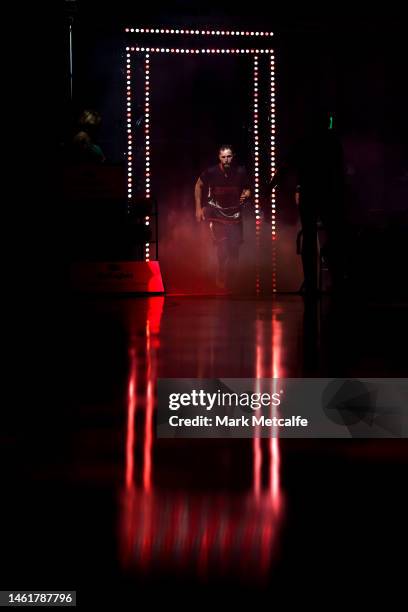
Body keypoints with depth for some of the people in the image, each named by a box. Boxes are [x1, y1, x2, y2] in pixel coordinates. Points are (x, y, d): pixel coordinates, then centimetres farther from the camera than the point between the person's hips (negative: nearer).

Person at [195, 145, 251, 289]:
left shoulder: (241, 172, -9)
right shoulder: (211, 172, -11)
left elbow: (247, 190, 7)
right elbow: (198, 186, 7)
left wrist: (246, 195, -18)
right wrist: (198, 208, 5)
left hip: (235, 214, 2)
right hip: (217, 215, -2)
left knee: (234, 250, 1)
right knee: (223, 250, -12)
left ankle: (230, 282, 18)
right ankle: (221, 281, 7)